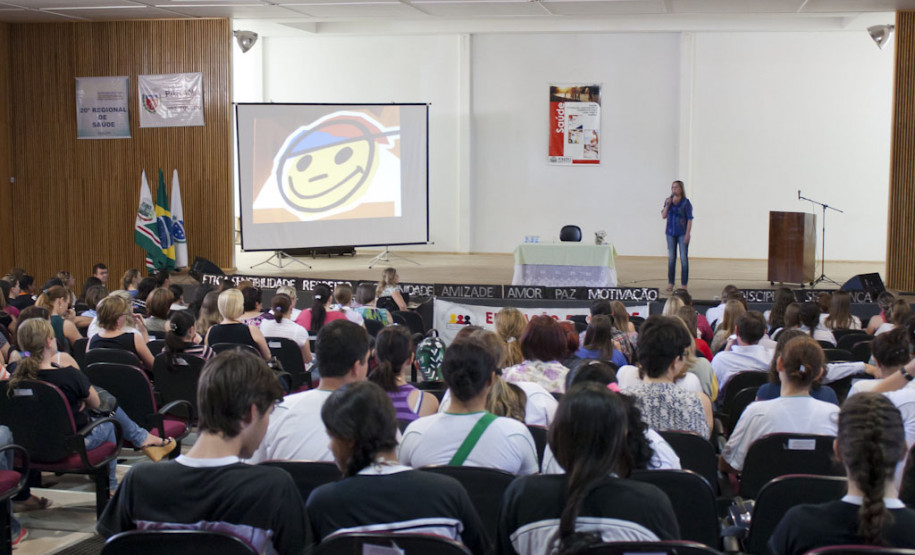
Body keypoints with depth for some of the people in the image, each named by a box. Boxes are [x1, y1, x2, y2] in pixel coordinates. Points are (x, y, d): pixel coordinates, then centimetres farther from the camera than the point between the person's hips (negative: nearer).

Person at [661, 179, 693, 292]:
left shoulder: (686, 202, -6)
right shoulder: (668, 201, 6)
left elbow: (690, 219, -7)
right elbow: (663, 216, 1)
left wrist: (687, 234, -13)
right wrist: (668, 204, -12)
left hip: (682, 233, -4)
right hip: (671, 233, 4)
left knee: (684, 258, -2)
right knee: (671, 258, 8)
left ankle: (684, 284, 3)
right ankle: (670, 283, 15)